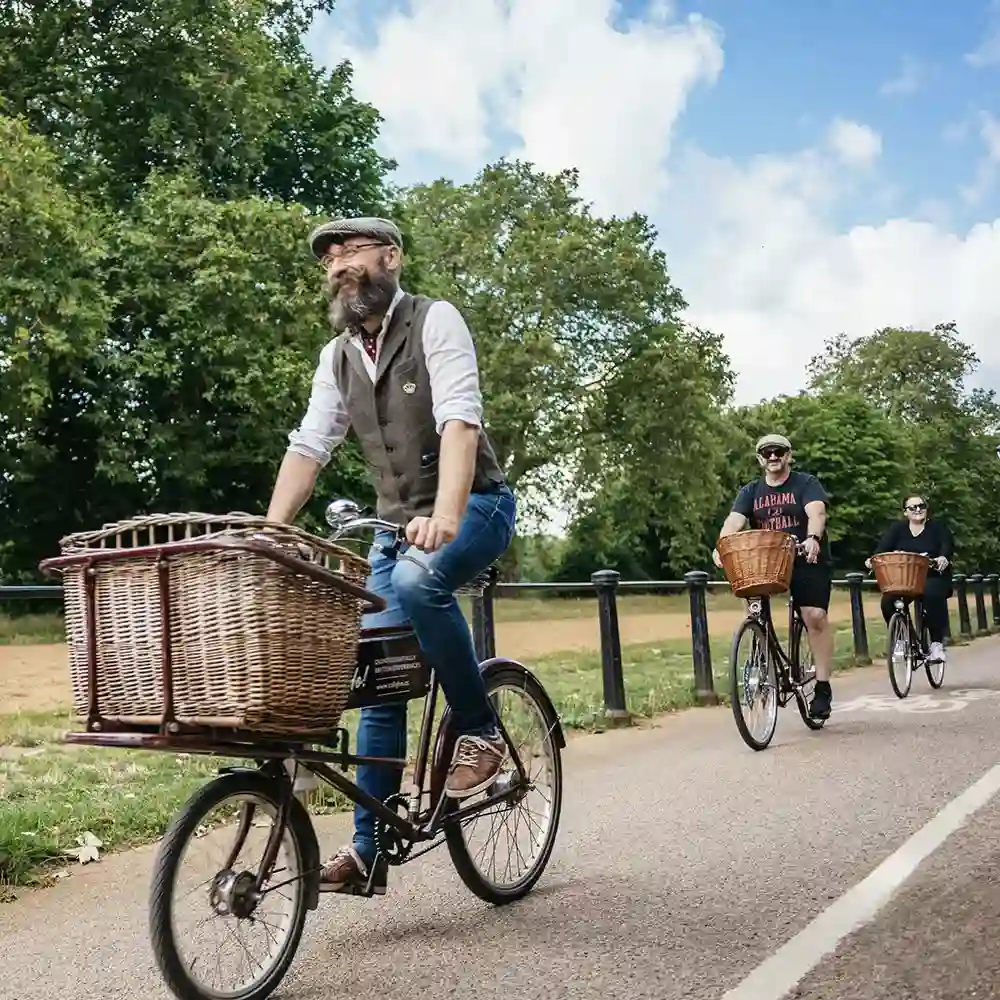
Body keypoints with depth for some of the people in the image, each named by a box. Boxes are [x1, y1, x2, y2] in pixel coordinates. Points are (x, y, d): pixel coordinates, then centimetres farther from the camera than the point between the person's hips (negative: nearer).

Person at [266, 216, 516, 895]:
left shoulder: (433, 321, -10)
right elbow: (307, 448, 4)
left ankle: (480, 731, -15)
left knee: (416, 580, -37)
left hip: (475, 505, -6)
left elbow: (460, 420, -24)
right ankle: (368, 851, 7)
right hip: (398, 523, 6)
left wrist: (445, 515, -40)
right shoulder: (337, 357, 9)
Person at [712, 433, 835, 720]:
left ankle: (823, 687, -10)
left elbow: (816, 512, -18)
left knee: (815, 616, -16)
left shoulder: (806, 484, 1)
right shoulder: (750, 492, 10)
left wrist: (813, 538, -41)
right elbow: (734, 520, -7)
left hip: (807, 561, -3)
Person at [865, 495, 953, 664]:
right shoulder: (897, 528, 8)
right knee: (888, 601, -25)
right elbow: (884, 546, -7)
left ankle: (937, 643, -21)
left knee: (932, 595, -34)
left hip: (932, 577, -2)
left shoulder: (937, 526, 6)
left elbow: (947, 545, -10)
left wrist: (944, 558, -35)